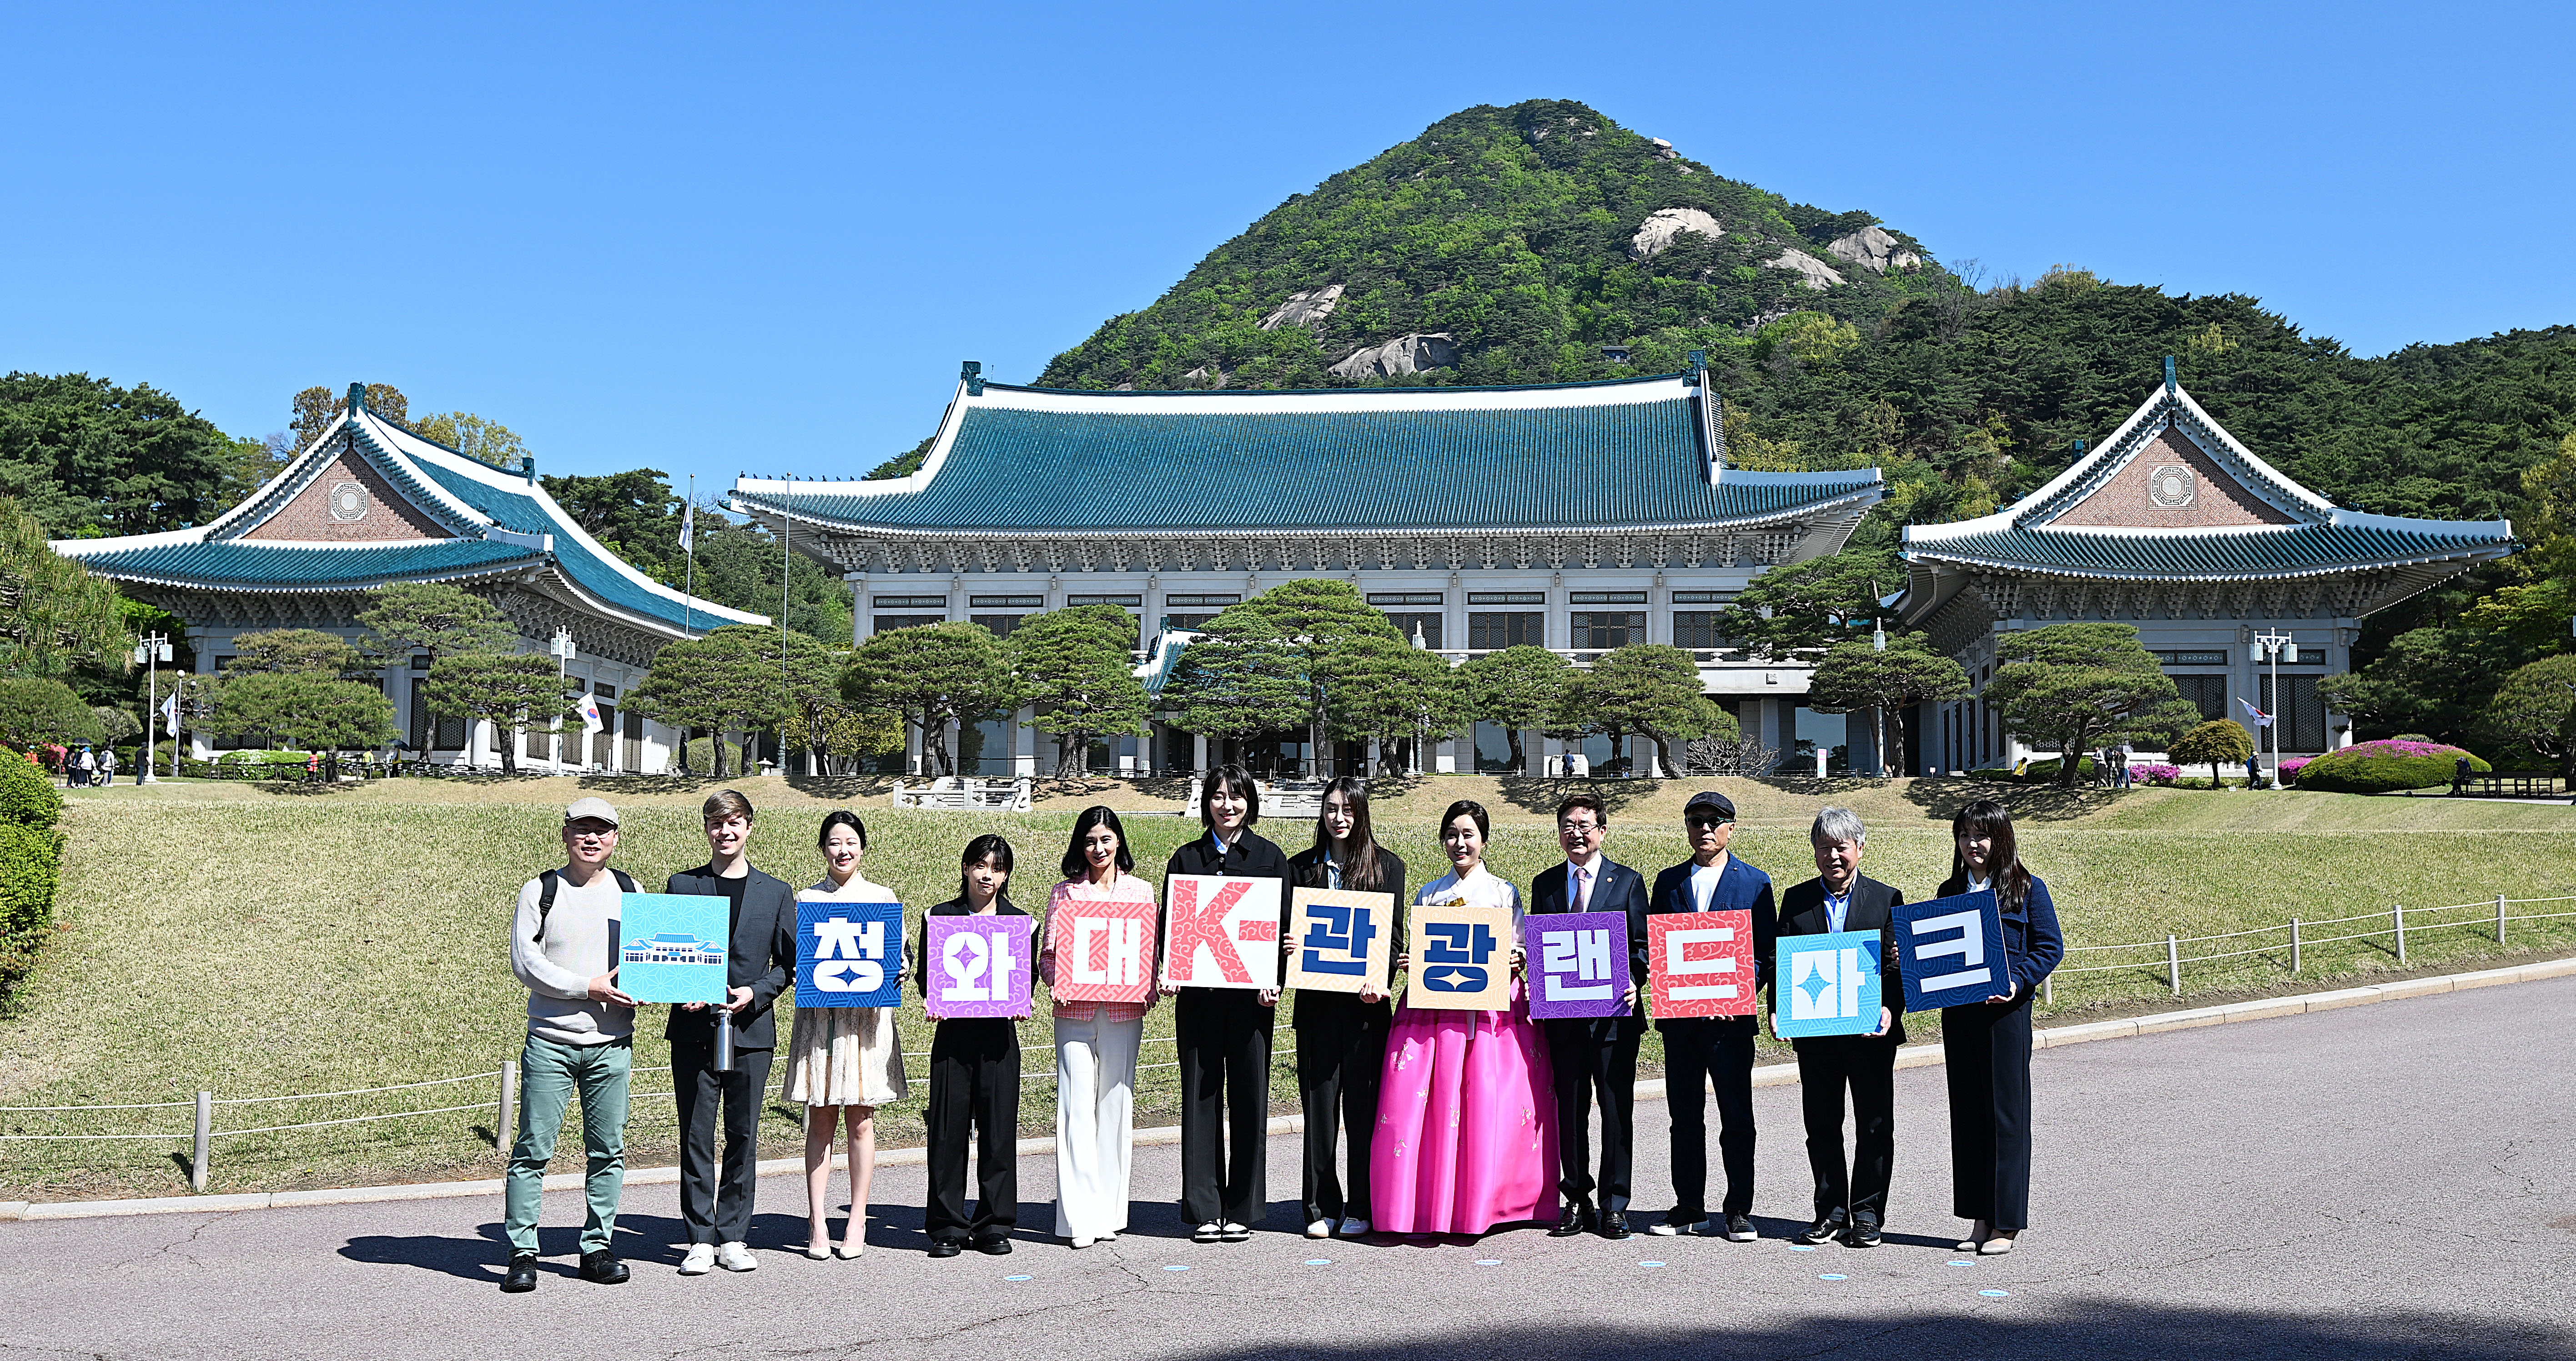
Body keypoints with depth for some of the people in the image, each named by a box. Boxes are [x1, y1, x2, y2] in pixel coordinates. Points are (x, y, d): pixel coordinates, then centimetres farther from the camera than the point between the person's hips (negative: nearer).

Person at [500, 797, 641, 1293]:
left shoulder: (629, 891, 12)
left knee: (607, 1150, 5)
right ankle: (522, 1253, 5)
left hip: (612, 1043, 3)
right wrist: (587, 987, -14)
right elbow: (525, 960, -6)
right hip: (550, 1041, -3)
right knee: (533, 1149, -3)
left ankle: (597, 1247, 16)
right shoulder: (540, 891, 2)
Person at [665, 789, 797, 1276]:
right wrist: (680, 993, -9)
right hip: (694, 1029, -1)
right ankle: (700, 1239, 10)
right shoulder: (681, 885, 8)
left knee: (743, 1136, 5)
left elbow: (789, 962, 9)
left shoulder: (777, 892, 9)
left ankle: (733, 1237, 14)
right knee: (696, 1136, 1)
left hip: (751, 1030, 1)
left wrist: (756, 993, -8)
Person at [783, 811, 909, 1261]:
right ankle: (817, 1224, 6)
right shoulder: (807, 899, 10)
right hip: (819, 1017, 0)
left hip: (868, 1016, 0)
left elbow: (898, 956, 11)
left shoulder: (883, 897, 9)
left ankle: (857, 1223, 9)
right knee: (821, 1122, 1)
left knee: (861, 1122, 2)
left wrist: (898, 972, -10)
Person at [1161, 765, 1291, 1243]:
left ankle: (1242, 1209, 11)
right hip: (1197, 993, 1)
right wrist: (1168, 973, -7)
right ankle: (1205, 1210, 10)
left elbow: (1283, 924, 3)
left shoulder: (1270, 858, 6)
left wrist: (1274, 981, -11)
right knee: (1200, 1098, 3)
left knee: (1249, 1098, 2)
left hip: (1250, 993, -1)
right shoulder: (1187, 858, 11)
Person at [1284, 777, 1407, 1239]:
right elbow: (1284, 929, 13)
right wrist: (1286, 946, -10)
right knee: (1319, 1101, 2)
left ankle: (1360, 1208, 10)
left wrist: (1380, 980, -15)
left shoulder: (1387, 866, 7)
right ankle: (1323, 1207, 10)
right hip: (1317, 1001, 2)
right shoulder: (1301, 867, 12)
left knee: (1362, 1102, 1)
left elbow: (1393, 934, 1)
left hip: (1366, 1000, -1)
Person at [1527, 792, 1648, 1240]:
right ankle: (1577, 1200, 18)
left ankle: (1614, 1204, 11)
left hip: (1614, 1013, -2)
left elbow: (1640, 944, 2)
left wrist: (1633, 983, -15)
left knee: (1617, 1109, 2)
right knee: (1569, 1111, 8)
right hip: (1562, 1015, 2)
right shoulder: (1545, 884, 11)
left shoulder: (1628, 880, 4)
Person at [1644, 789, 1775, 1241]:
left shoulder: (1755, 882, 5)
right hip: (1678, 1016, 3)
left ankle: (1738, 1211, 9)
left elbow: (1766, 953, 2)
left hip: (1730, 1017, -3)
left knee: (1737, 1118, 0)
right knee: (1684, 1116, 8)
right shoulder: (1668, 882, 13)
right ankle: (1689, 1208, 18)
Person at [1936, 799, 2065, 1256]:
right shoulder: (1950, 892, 13)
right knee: (1967, 1113, 7)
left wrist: (2017, 983, -17)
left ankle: (2006, 1223, 7)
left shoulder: (2028, 889, 0)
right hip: (1958, 1013, 5)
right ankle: (1979, 1219, 15)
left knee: (2006, 1113, 0)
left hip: (2006, 1011, -5)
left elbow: (2051, 948, -4)